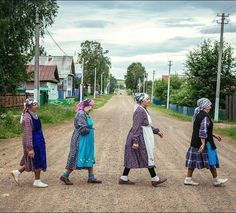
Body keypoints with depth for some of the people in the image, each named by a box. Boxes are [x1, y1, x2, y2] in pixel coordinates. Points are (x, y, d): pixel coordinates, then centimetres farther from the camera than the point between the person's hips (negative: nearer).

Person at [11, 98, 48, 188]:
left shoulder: (34, 115, 6)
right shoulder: (27, 118, -22)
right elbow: (28, 134, -23)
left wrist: (41, 142, 24)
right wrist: (30, 148, -23)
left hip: (38, 142, 10)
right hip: (33, 142, -10)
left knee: (37, 161, 18)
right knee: (37, 161, 4)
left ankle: (17, 172, 29)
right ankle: (37, 181, 21)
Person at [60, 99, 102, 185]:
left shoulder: (86, 114, 11)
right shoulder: (81, 114, -20)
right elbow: (83, 130, -24)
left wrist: (88, 129, -3)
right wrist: (90, 130, -6)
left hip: (87, 141, 10)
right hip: (81, 140, -10)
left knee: (90, 158, 13)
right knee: (77, 158, -4)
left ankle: (91, 178, 20)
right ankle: (65, 176, 7)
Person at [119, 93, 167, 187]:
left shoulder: (144, 110, 13)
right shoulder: (139, 111, -18)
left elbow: (147, 125, 24)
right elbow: (136, 127, -23)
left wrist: (156, 131, 25)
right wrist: (135, 141, -26)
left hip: (143, 138, 10)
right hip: (140, 138, -10)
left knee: (132, 158, 11)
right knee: (148, 157, 0)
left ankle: (123, 178, 15)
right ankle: (154, 179, 10)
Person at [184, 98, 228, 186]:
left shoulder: (198, 115, 11)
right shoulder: (205, 116, -18)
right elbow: (203, 131, -24)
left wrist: (214, 135, 23)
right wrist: (203, 143, -24)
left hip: (195, 142, 9)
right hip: (205, 142, -9)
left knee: (193, 160, 10)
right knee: (211, 160, 4)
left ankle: (188, 179, 12)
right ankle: (216, 180, 16)